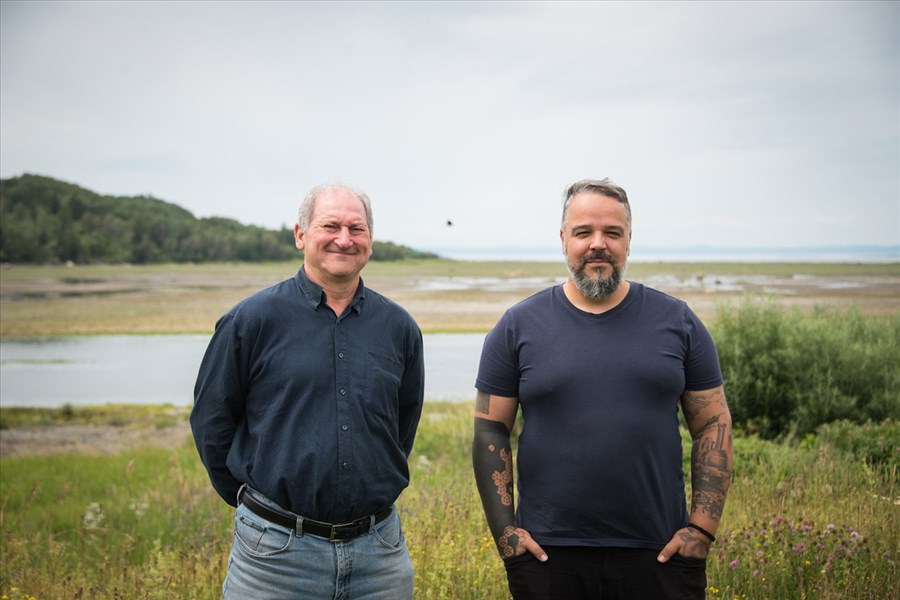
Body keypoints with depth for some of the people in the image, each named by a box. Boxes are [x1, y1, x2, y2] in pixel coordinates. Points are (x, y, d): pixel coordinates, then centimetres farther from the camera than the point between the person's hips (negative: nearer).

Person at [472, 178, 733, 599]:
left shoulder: (677, 322, 4)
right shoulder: (519, 326, 1)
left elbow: (713, 425, 5)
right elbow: (490, 431, 3)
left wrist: (702, 527, -2)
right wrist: (505, 531, -4)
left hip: (659, 553, 1)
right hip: (548, 553, 0)